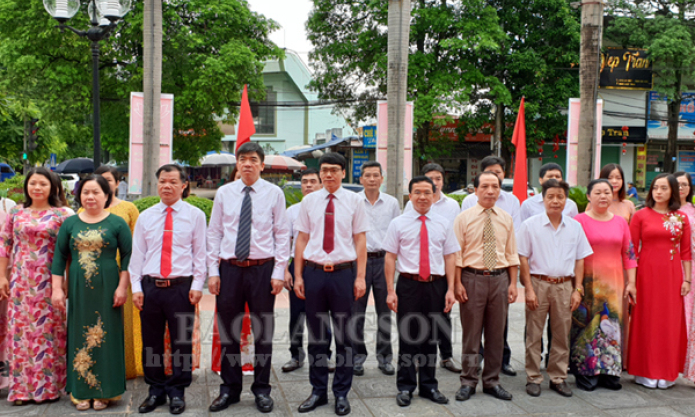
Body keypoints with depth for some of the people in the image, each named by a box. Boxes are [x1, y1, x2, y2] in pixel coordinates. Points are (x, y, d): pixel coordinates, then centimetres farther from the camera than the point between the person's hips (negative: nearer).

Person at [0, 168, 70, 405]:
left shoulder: (61, 215, 1)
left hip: (49, 281, -2)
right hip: (21, 281, 2)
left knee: (48, 330, 2)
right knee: (20, 329, 4)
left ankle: (49, 387, 14)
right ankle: (21, 387, 15)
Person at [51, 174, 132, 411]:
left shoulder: (117, 223, 0)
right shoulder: (70, 223, 8)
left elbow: (128, 256, -2)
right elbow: (59, 257, 8)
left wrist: (122, 287, -8)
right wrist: (57, 289, 2)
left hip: (107, 289, -2)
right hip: (78, 289, 3)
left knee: (105, 336, 2)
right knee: (79, 336, 7)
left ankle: (104, 391, 14)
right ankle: (80, 392, 19)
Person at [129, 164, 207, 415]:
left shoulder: (195, 215, 3)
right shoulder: (145, 217, 10)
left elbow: (200, 253, 2)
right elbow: (137, 254, 10)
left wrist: (197, 285, -5)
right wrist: (136, 287, 2)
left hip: (181, 287, -2)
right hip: (150, 286, 3)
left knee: (181, 342, 4)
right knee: (151, 343, 10)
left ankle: (177, 393, 20)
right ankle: (156, 391, 26)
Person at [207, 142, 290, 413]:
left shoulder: (274, 193, 1)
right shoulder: (224, 193, 6)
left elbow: (282, 235, 1)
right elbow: (214, 233, 7)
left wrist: (279, 272, -6)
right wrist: (213, 271, 0)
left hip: (262, 268, -1)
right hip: (230, 268, 2)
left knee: (263, 331, 7)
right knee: (228, 330, 9)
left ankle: (262, 390, 22)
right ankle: (230, 389, 25)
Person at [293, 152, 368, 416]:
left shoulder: (354, 201, 1)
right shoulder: (309, 201, 6)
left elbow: (360, 240, 1)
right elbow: (302, 239, 7)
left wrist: (360, 277, -5)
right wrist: (298, 276, 2)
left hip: (343, 273, -1)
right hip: (314, 272, 2)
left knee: (344, 335, 7)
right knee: (316, 335, 10)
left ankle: (342, 394, 21)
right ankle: (318, 391, 25)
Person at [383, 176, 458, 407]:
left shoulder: (443, 224, 8)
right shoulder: (398, 223, 1)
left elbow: (450, 257, 7)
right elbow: (390, 257, -2)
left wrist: (450, 289, 0)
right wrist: (390, 290, -8)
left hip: (436, 286, 2)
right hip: (409, 286, -2)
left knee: (431, 338, 12)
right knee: (407, 337, 4)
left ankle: (429, 386, 26)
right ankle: (405, 387, 18)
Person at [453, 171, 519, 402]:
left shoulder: (506, 219, 8)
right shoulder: (464, 218, -2)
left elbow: (512, 254, 10)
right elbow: (457, 253, -3)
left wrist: (513, 283, 4)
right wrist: (458, 283, -9)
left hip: (500, 279, 3)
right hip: (472, 278, -3)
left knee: (496, 334, 10)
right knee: (471, 333, 4)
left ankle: (492, 381, 23)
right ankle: (468, 382, 16)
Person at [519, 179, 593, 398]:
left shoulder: (574, 226, 7)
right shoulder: (530, 225, -2)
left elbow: (580, 260, 10)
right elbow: (523, 258, -3)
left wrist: (577, 289, 5)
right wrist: (529, 289, -8)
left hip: (565, 286, 3)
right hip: (539, 283, -3)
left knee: (562, 334, 9)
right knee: (534, 334, 3)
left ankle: (558, 378, 22)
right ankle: (533, 378, 15)